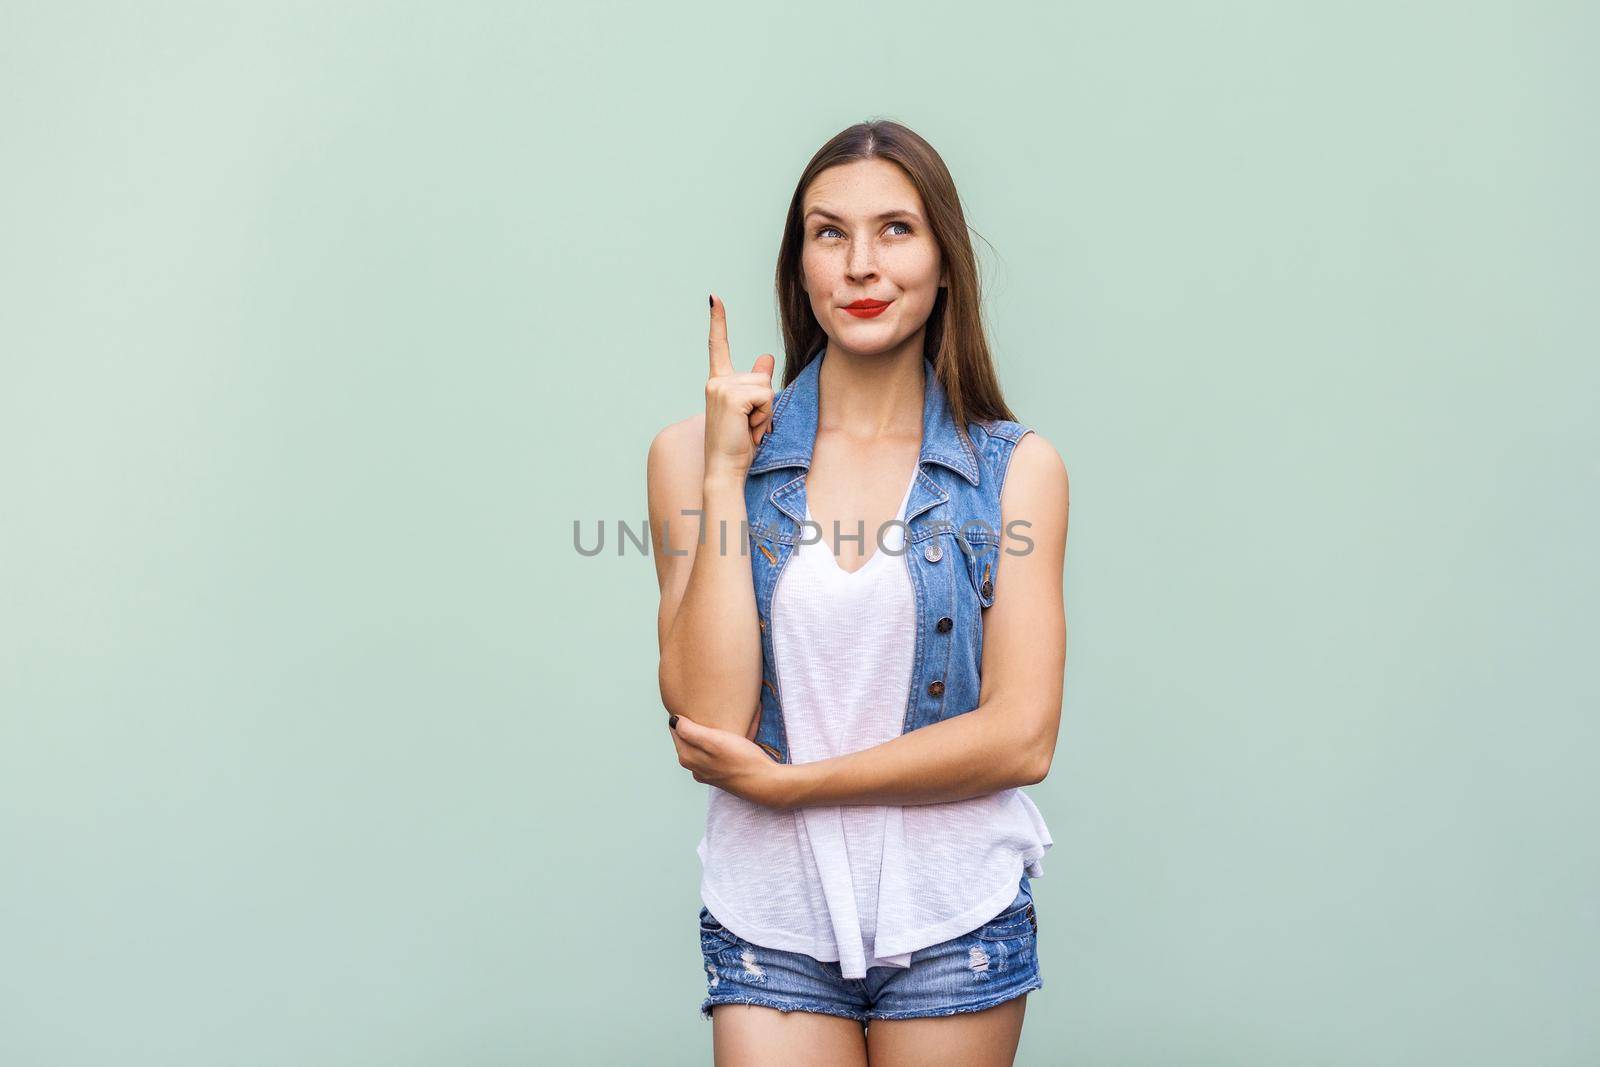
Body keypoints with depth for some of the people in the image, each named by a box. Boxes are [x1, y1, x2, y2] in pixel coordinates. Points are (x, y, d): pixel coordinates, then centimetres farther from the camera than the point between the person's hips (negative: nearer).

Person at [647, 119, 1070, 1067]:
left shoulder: (1017, 469, -2)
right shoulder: (695, 453, -1)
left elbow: (1022, 738, -8)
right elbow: (712, 721, -11)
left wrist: (785, 782, -11)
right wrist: (726, 474, -12)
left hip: (953, 919, 0)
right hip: (773, 920, 0)